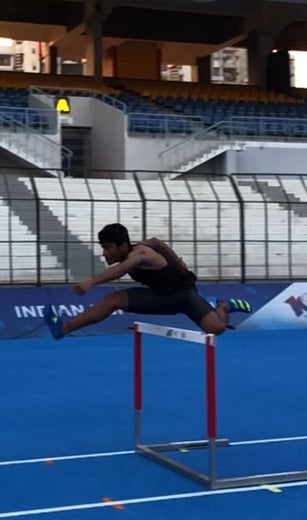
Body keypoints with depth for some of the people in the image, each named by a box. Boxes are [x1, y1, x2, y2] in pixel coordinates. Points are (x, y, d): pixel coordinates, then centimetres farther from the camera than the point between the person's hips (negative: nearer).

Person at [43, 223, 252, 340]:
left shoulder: (139, 253, -33)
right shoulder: (134, 253, -7)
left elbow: (120, 269, -57)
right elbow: (156, 241, 13)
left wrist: (91, 283, -72)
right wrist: (177, 263, 23)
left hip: (183, 293, -7)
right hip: (161, 295, 7)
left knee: (216, 327, -25)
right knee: (114, 299, -15)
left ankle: (224, 306, 12)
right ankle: (64, 327, -21)